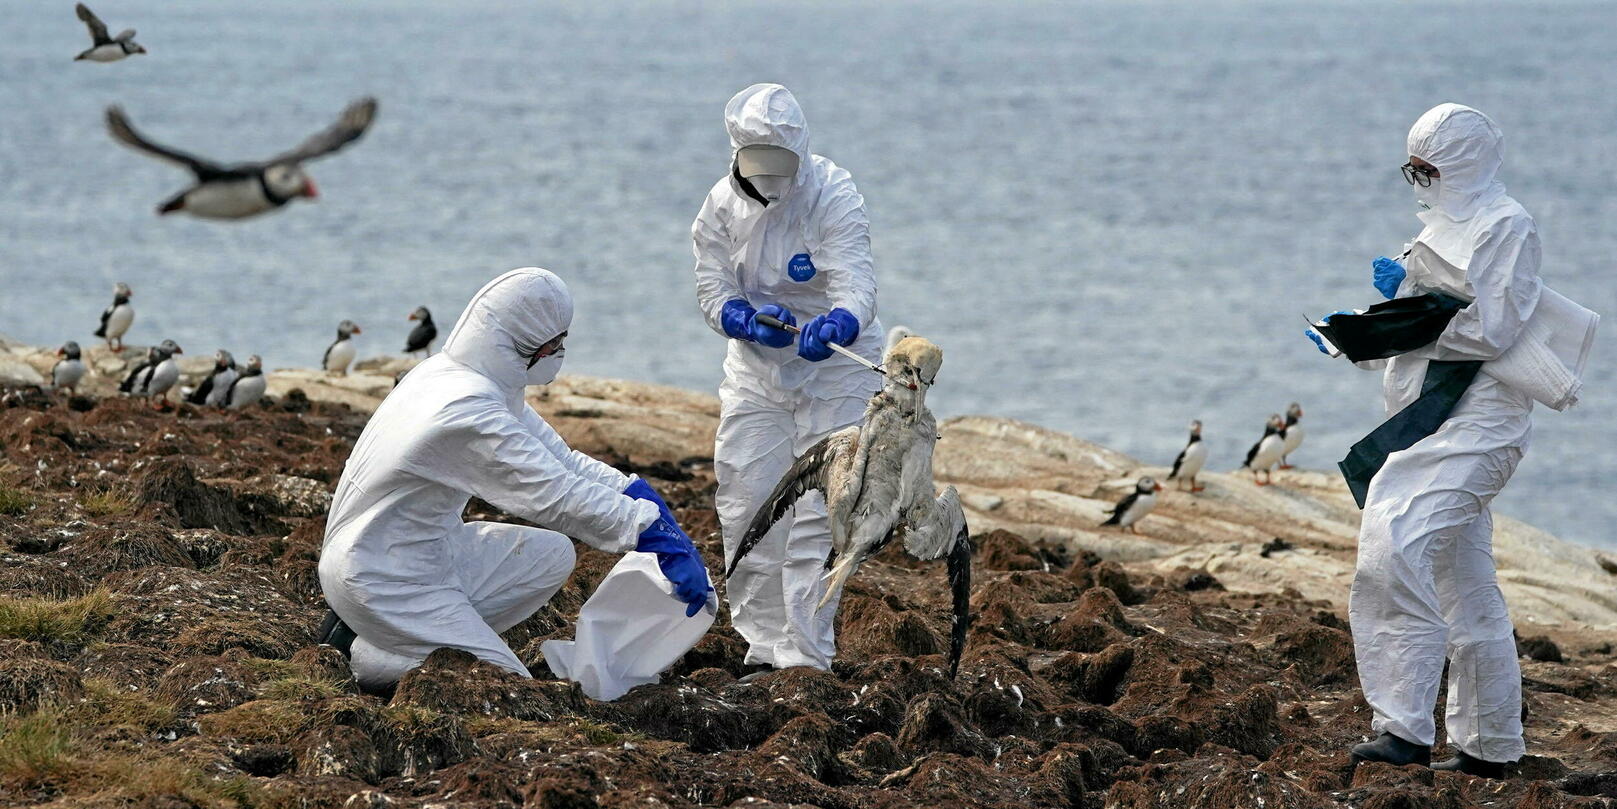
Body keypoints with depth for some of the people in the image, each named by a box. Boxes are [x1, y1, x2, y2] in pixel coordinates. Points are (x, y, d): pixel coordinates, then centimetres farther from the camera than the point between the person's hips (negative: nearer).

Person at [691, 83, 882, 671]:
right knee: (746, 508, 2)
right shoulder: (722, 205, -7)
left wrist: (835, 325, -53)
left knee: (817, 513, -8)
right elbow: (713, 292, -7)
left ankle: (807, 655, -3)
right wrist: (750, 320, -30)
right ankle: (765, 648, 14)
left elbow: (856, 284, -30)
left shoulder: (834, 197, -20)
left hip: (835, 369, -4)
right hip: (756, 371, 4)